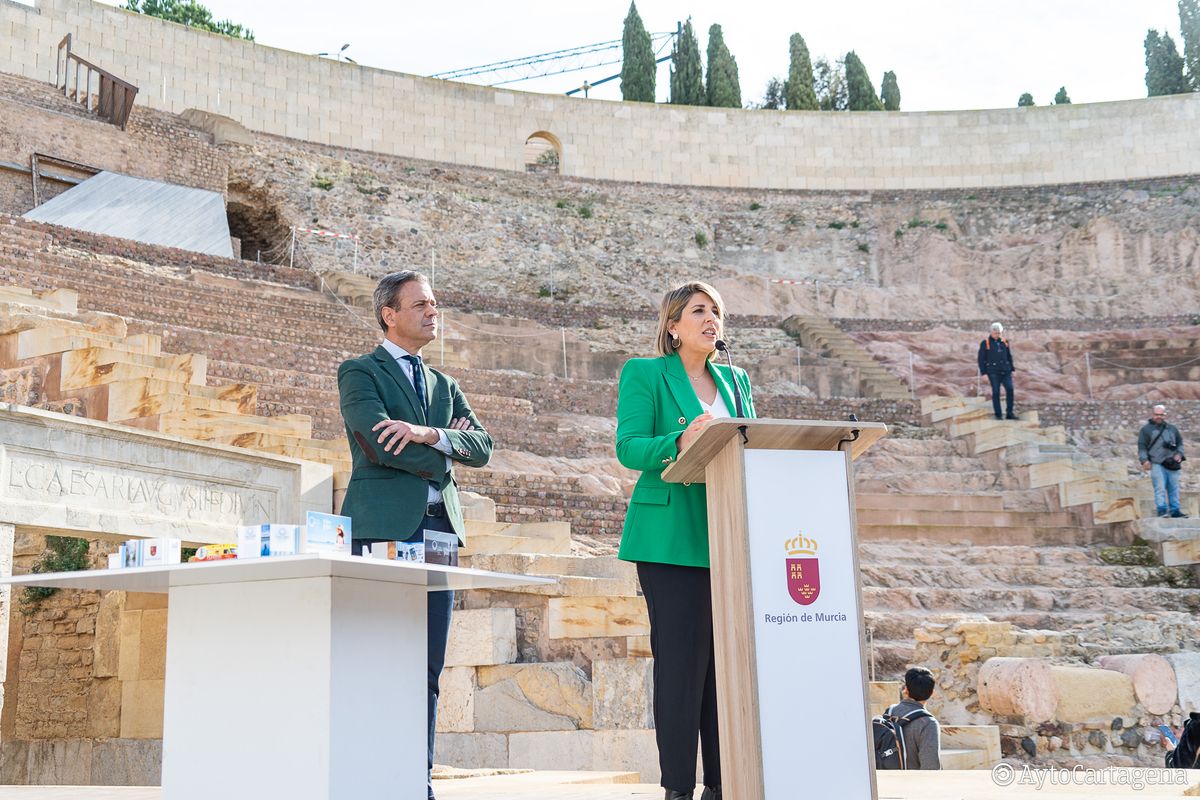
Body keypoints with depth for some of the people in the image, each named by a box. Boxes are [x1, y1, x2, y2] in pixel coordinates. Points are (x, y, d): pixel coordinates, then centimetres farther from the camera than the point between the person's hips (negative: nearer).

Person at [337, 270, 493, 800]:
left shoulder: (444, 386, 24)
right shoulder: (359, 373, 6)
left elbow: (482, 447, 9)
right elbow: (378, 443, -10)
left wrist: (430, 433, -9)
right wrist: (442, 456, 1)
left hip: (439, 527, 6)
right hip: (384, 527, -6)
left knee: (427, 671, 4)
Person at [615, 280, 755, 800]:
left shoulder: (736, 380, 20)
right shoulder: (644, 373, 4)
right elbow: (628, 446, -8)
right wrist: (679, 443, -27)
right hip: (672, 537, -5)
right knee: (680, 655, -7)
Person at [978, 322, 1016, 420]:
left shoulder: (1004, 342, 11)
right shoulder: (985, 343, 0)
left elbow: (1009, 356, 18)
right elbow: (981, 359, 0)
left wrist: (1011, 369, 13)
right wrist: (983, 372, -5)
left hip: (1005, 371, 3)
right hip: (993, 372, -3)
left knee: (1009, 389, -10)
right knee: (996, 392, -3)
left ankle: (1009, 413, -3)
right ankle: (998, 415, 3)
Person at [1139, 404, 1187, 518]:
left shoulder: (1172, 429, 20)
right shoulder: (1146, 429, 6)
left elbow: (1180, 442, 24)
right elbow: (1142, 446, 1)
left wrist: (1179, 453, 6)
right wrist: (1144, 460, -10)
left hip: (1172, 464, 5)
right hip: (1157, 464, -4)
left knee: (1174, 487, 4)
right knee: (1160, 487, -12)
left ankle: (1175, 510, 8)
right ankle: (1162, 510, -12)